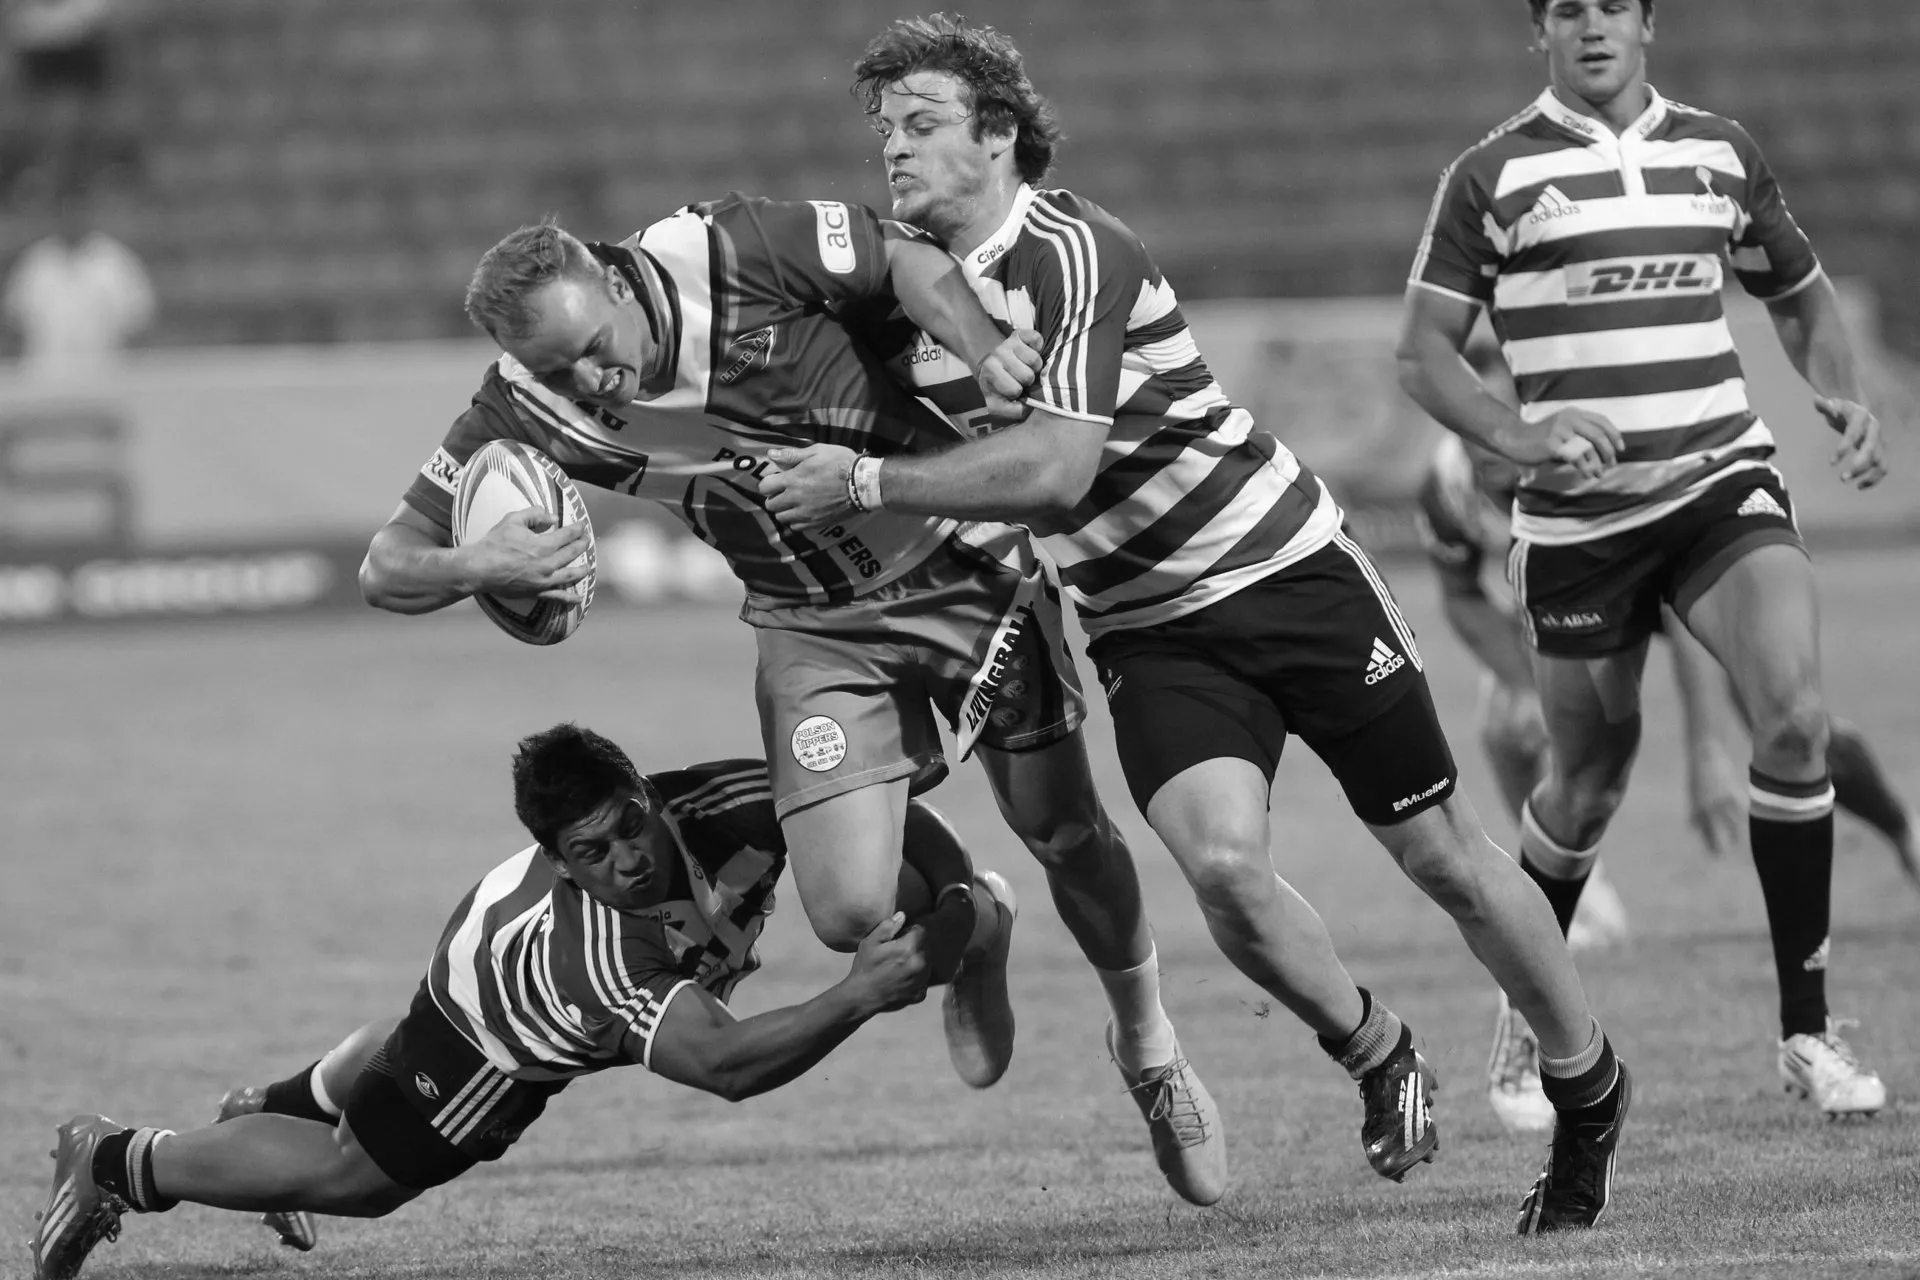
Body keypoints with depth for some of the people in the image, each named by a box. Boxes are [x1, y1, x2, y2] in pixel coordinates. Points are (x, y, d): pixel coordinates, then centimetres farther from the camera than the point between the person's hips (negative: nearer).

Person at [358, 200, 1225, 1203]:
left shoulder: (730, 252, -24)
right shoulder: (525, 413, -17)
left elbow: (903, 261, -12)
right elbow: (388, 569, -12)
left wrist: (995, 364, -30)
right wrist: (479, 565, -34)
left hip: (964, 565, -2)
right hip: (814, 627, 2)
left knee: (1068, 838, 9)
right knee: (849, 912, -15)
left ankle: (1148, 1046, 39)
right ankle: (966, 925, 24)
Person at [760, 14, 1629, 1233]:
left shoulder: (1074, 253, -22)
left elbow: (1054, 464, -32)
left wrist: (866, 484, -29)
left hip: (1287, 570, -5)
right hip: (1150, 627, 5)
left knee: (1442, 854, 6)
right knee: (1222, 862, -21)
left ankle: (1592, 1086, 27)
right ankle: (1380, 1059, 5)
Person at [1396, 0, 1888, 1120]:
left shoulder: (1720, 151, 9)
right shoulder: (1494, 175, 0)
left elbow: (1804, 300, 21)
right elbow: (1425, 354, 0)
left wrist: (1847, 399, 2)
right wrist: (1519, 435, -17)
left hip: (1722, 483, 1)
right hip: (1578, 518, -1)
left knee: (1796, 717, -20)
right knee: (1590, 783, 6)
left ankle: (1807, 1030, -11)